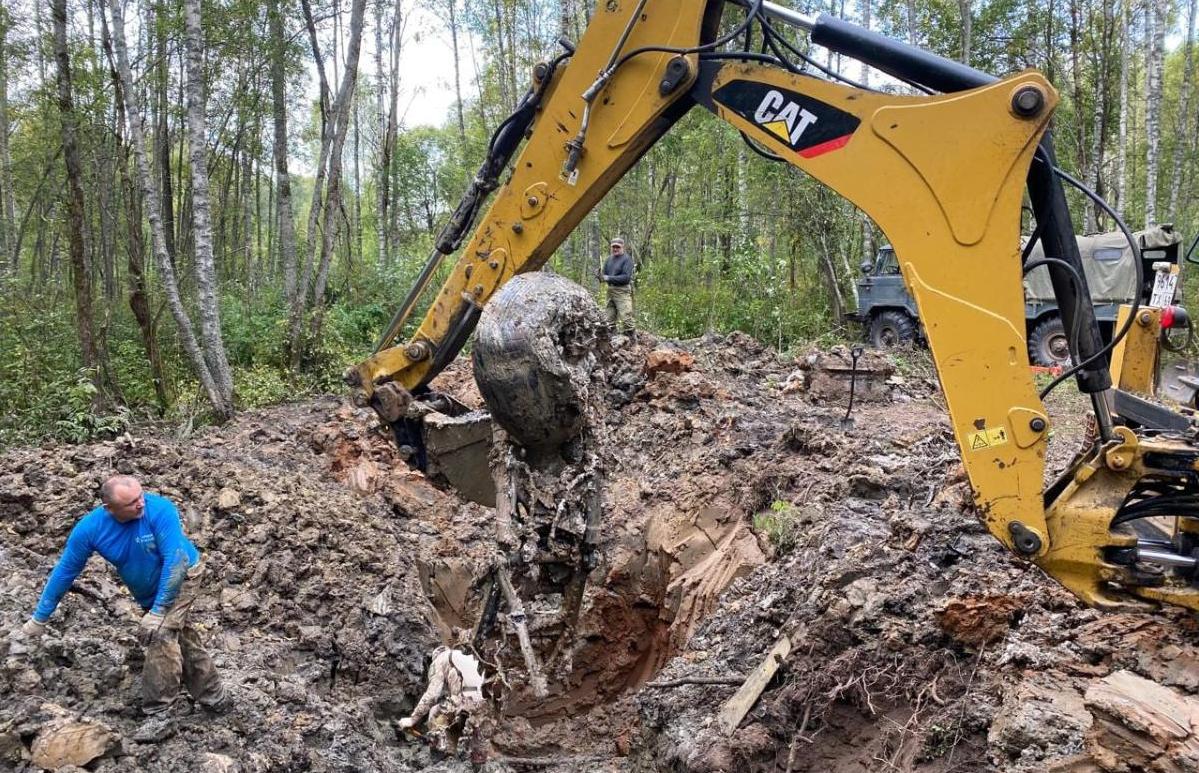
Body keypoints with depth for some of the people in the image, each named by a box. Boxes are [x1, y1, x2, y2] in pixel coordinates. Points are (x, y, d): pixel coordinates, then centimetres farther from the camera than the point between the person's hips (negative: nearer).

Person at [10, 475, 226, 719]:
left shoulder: (159, 509, -35)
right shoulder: (90, 528, -22)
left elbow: (175, 561, -35)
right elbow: (64, 572, -10)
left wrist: (158, 611, -35)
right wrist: (38, 620, -4)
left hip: (182, 574, -5)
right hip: (149, 591, 5)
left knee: (161, 634, -20)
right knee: (181, 637, 14)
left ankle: (156, 715, -13)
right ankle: (212, 696, 29)